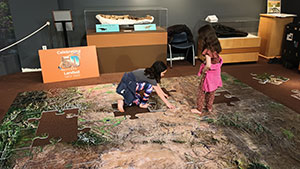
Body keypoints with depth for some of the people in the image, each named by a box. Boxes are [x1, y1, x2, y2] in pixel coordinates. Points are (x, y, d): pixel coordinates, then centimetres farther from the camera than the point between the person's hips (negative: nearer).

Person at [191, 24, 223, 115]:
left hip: (209, 72, -8)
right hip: (216, 71, 8)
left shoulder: (208, 49, -28)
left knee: (201, 91, 10)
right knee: (211, 91, 22)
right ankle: (209, 107, 38)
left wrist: (203, 72, -14)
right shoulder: (215, 45, -4)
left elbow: (208, 65, -30)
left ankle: (199, 109, 22)